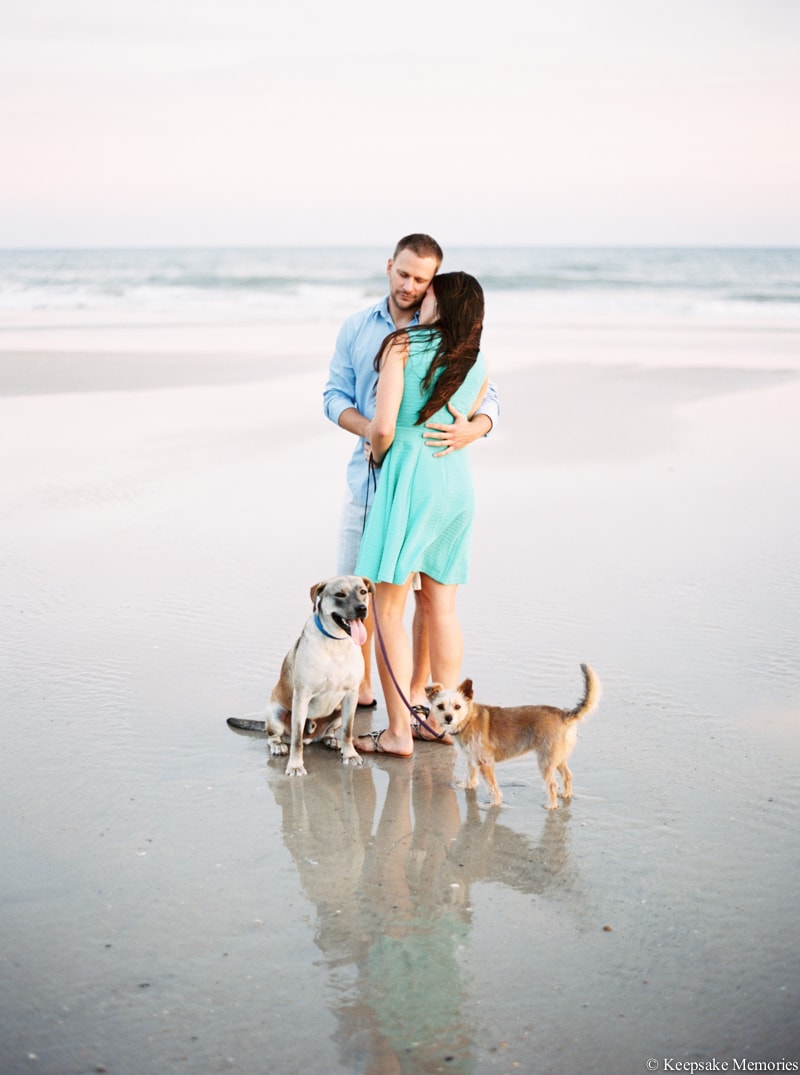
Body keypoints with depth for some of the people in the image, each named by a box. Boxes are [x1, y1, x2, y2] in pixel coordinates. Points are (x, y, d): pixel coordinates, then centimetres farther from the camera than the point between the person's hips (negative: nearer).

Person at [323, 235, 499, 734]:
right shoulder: (357, 328, 7)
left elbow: (489, 399, -6)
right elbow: (334, 395, 4)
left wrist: (471, 430, -29)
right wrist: (368, 428, -16)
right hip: (370, 473, 3)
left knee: (431, 591, 0)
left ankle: (417, 692, 15)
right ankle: (361, 686, 22)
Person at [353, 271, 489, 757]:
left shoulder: (402, 344, -6)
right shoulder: (478, 364, 11)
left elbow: (383, 427, -13)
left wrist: (377, 454, 6)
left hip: (411, 475, -6)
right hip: (458, 479, 6)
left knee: (389, 609, 0)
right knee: (441, 606, 14)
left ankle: (399, 731, 1)